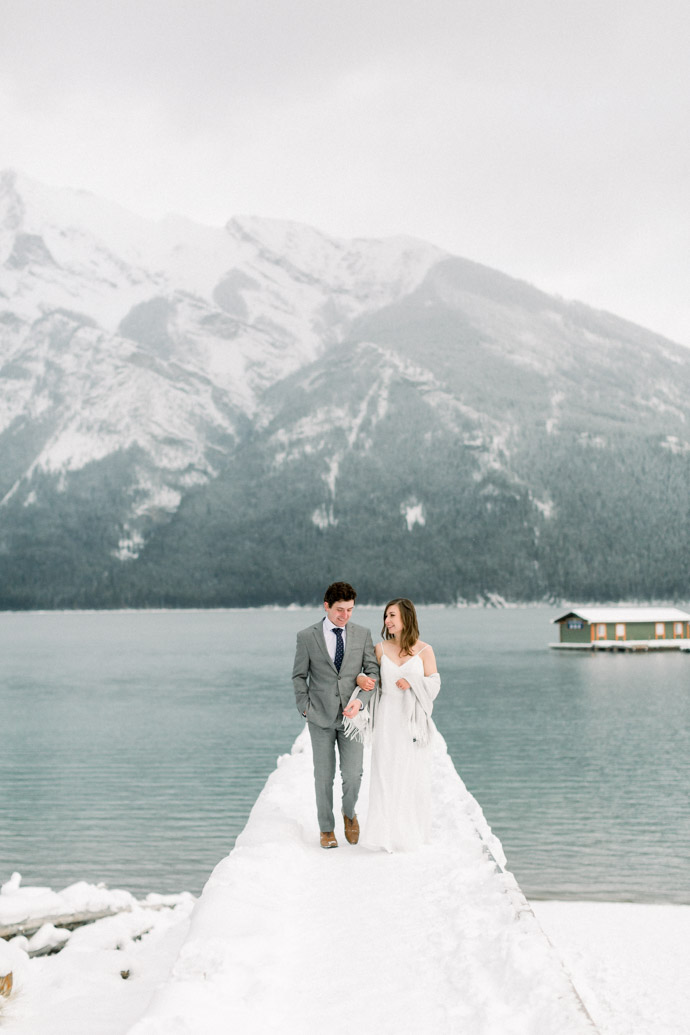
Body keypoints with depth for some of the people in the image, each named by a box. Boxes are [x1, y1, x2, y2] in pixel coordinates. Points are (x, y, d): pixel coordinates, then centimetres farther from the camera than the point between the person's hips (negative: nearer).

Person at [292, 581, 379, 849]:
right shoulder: (306, 637, -2)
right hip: (321, 717, -1)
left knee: (353, 775, -2)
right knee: (324, 777, 6)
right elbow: (299, 676, 5)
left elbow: (373, 671, 1)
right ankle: (326, 828, 24)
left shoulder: (362, 634, 3)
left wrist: (360, 700, -15)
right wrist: (305, 707, -3)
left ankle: (349, 813, 28)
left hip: (351, 715, 1)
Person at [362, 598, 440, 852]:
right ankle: (388, 833, 7)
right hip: (388, 718, 1)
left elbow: (434, 684, -2)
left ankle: (413, 831, 18)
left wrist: (412, 682, -15)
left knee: (414, 774, 4)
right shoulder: (380, 649, 4)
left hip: (413, 720, -1)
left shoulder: (424, 650, -2)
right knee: (386, 773, 0)